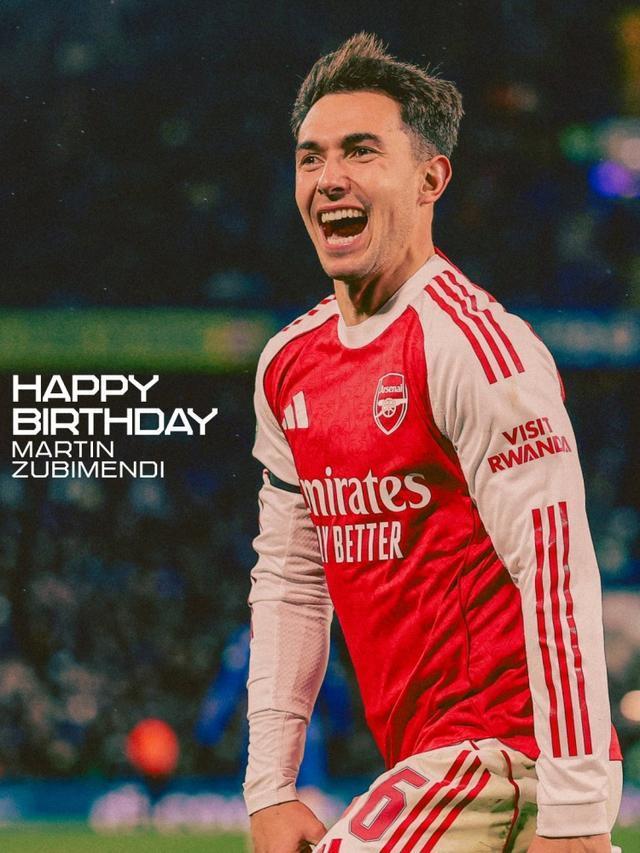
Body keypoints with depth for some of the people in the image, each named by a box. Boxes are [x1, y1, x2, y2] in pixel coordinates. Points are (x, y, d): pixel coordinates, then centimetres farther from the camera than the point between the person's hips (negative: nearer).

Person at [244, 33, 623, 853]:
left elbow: (556, 574, -18)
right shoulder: (289, 364, 11)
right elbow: (288, 582, 16)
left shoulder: (477, 345, -13)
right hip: (423, 766, 8)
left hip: (504, 755, -8)